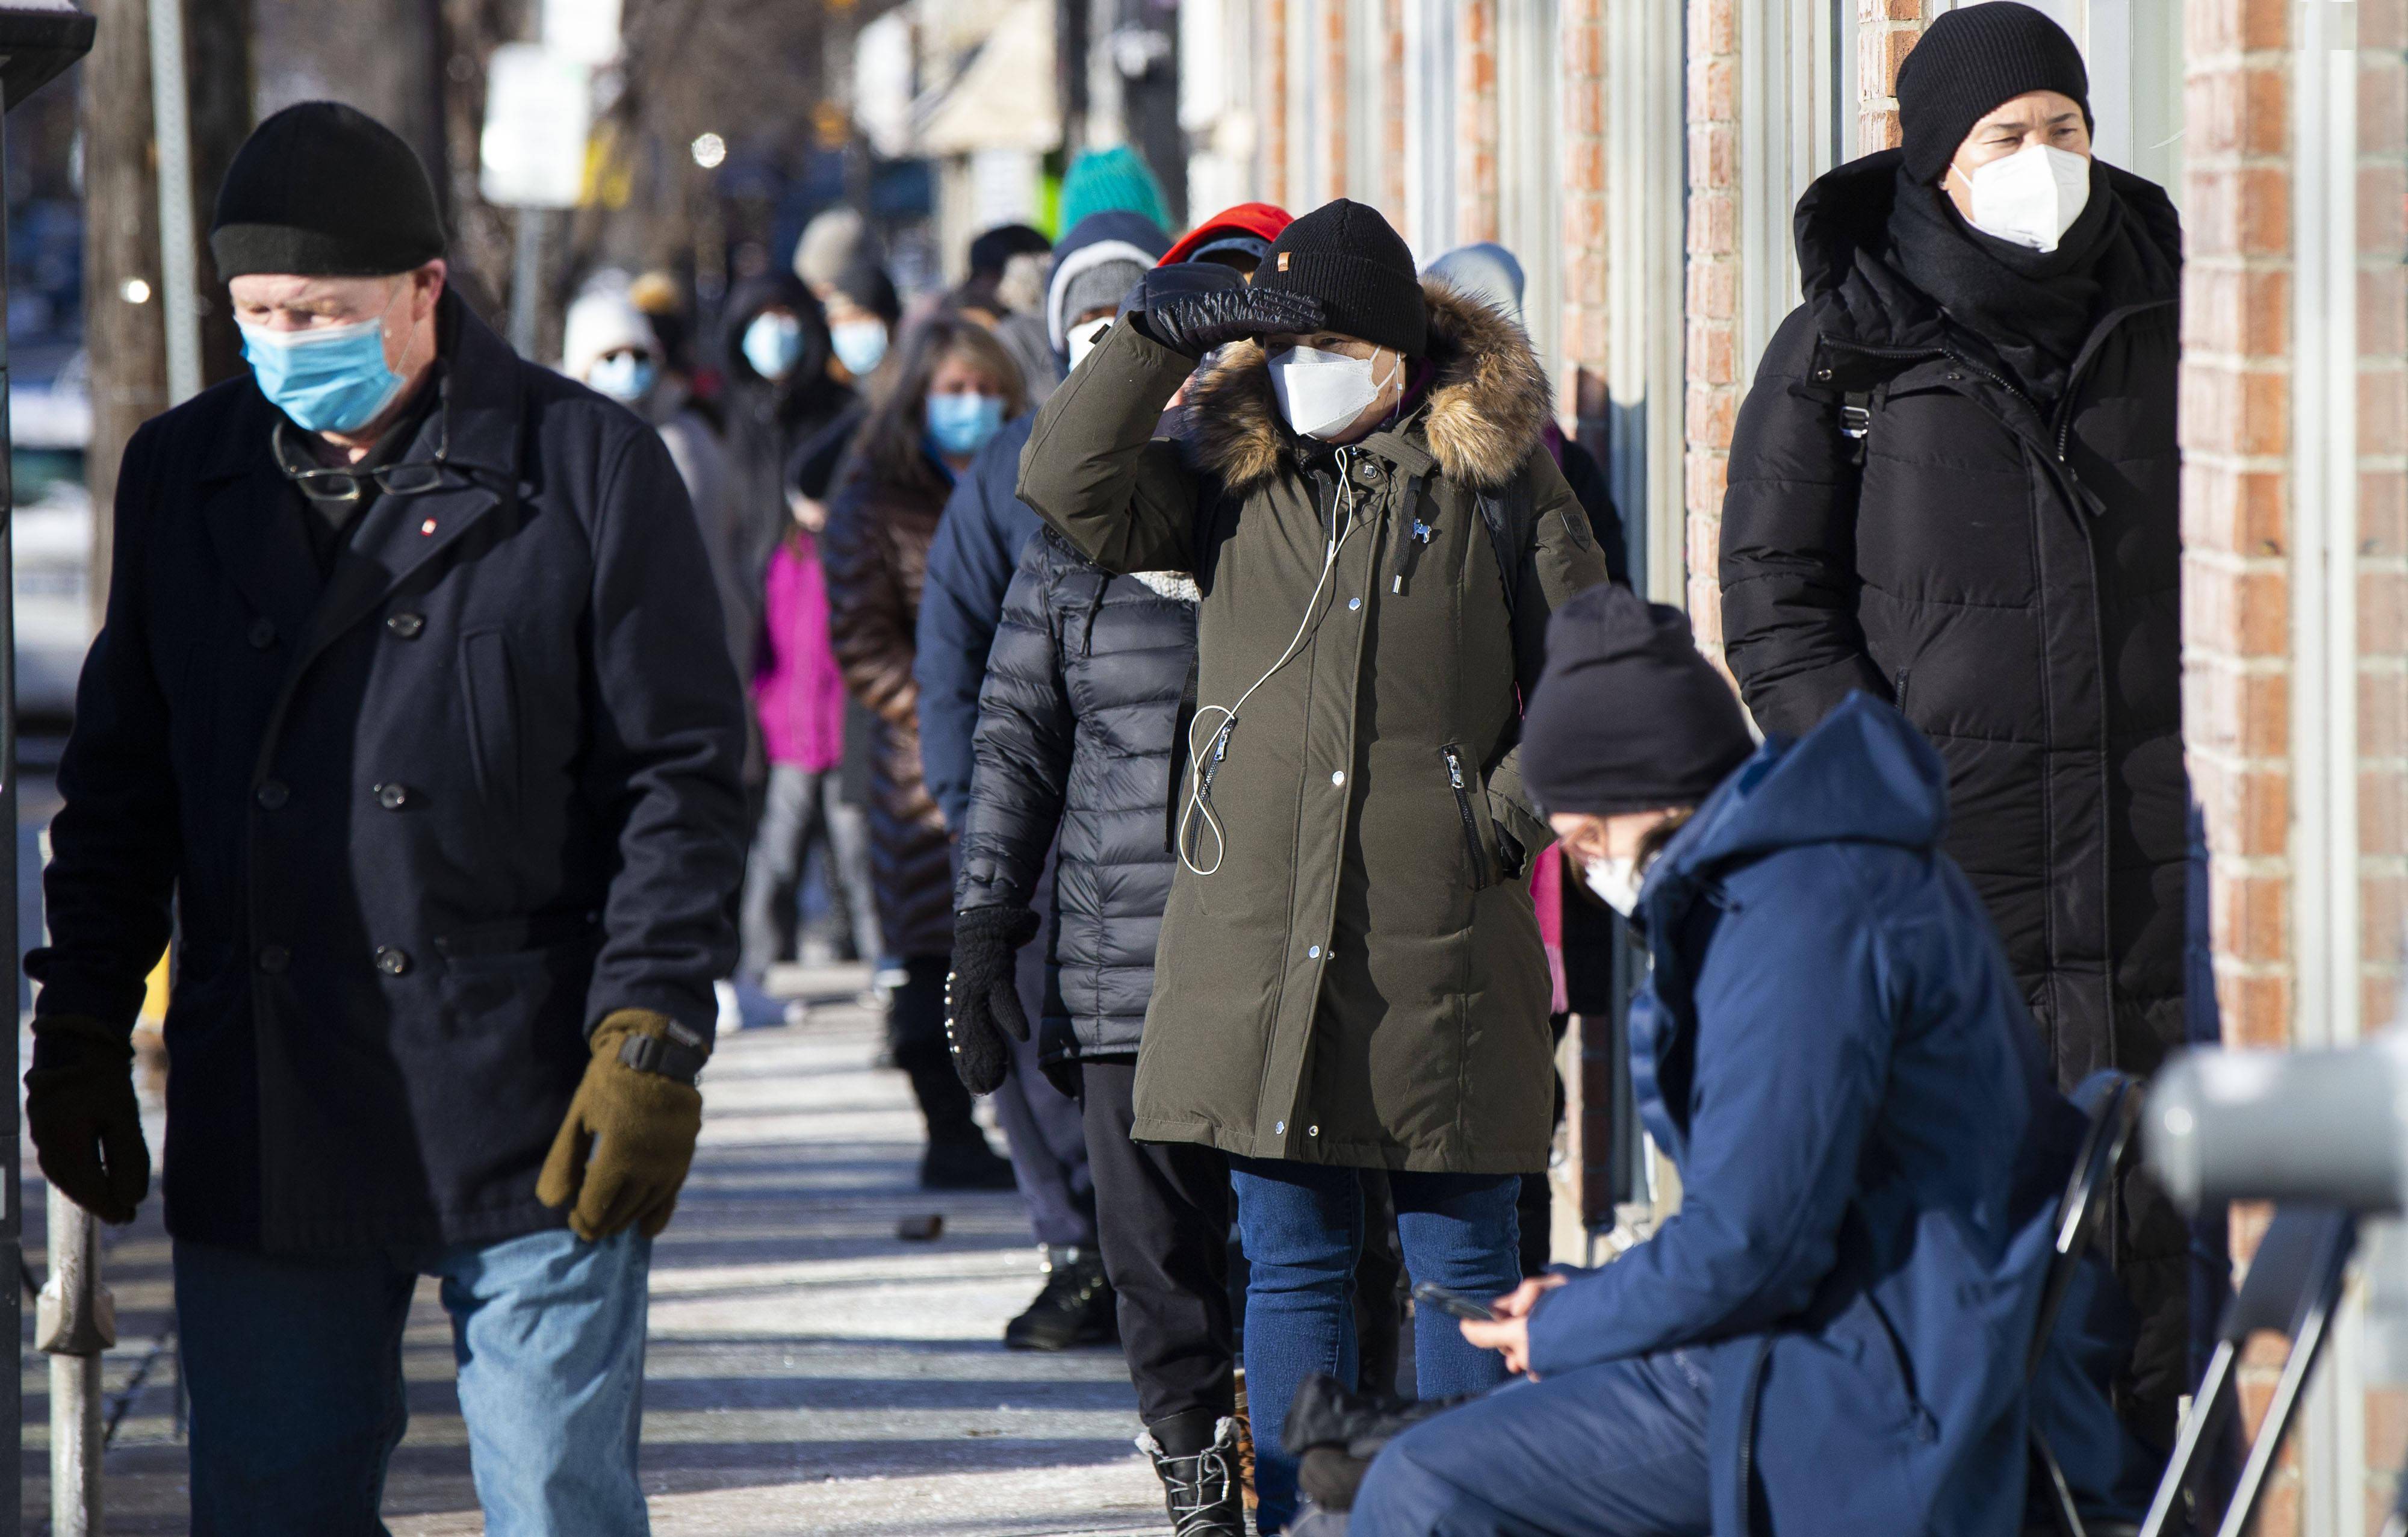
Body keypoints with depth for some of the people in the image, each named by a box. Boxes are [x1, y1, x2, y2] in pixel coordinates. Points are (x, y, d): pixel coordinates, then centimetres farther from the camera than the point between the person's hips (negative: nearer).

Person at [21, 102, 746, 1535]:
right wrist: (81, 1028, 11)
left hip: (529, 1114, -4)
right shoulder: (184, 475, 10)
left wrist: (649, 1041, -10)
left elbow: (684, 774, -3)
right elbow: (122, 784, 18)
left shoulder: (589, 466, -3)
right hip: (259, 1126, 4)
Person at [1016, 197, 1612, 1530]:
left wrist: (1506, 816, -4)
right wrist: (1161, 333, -7)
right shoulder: (1235, 483, 10)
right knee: (1291, 1258, 5)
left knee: (1460, 1256, 3)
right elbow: (1067, 487, -3)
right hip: (1257, 929, 2)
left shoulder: (1497, 484, 5)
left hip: (1440, 937, -2)